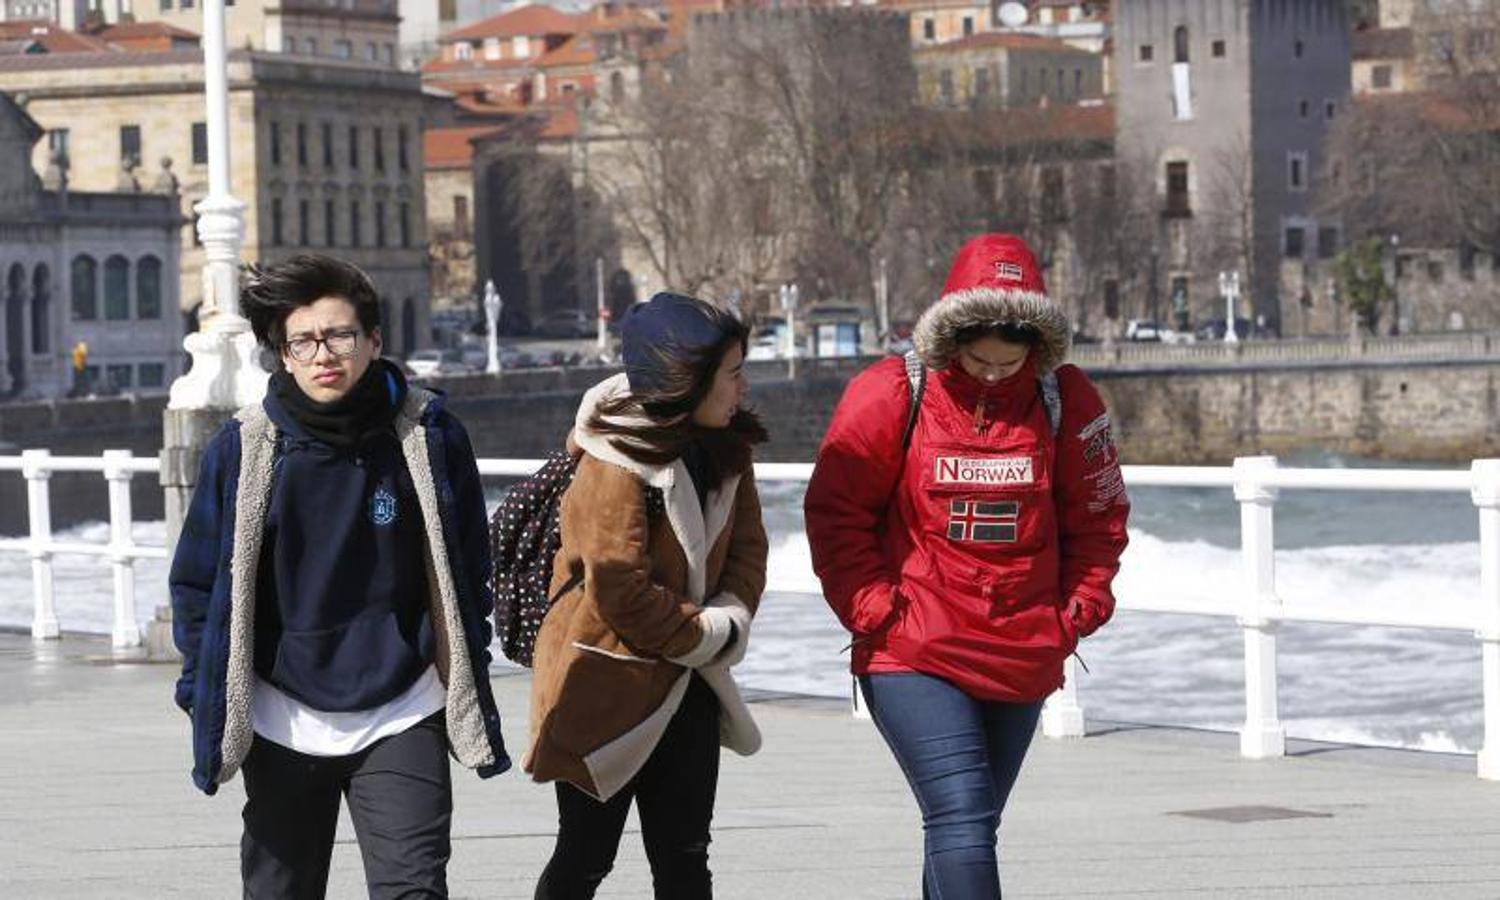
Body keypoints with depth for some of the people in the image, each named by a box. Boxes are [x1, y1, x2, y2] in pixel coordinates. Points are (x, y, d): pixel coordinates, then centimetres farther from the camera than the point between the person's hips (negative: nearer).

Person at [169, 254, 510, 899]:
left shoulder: (428, 437, -4)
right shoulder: (243, 448, -4)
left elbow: (467, 569, 6)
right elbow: (197, 580, 5)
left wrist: (468, 685, 7)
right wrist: (205, 689, 0)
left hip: (402, 720, -1)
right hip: (282, 726, 1)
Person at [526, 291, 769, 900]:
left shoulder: (723, 450, 3)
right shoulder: (615, 464, -21)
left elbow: (746, 547, 9)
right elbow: (621, 589, -22)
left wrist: (731, 621, -10)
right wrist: (707, 635, -12)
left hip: (686, 682, 7)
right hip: (607, 686, -7)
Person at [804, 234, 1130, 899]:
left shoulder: (1065, 400, 1)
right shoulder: (890, 394, -7)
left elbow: (1096, 517, 10)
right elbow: (835, 514, -2)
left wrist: (1078, 611, 1)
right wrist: (875, 611, -8)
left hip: (1024, 661, 4)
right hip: (913, 657, -4)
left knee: (967, 828, 15)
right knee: (962, 818, -17)